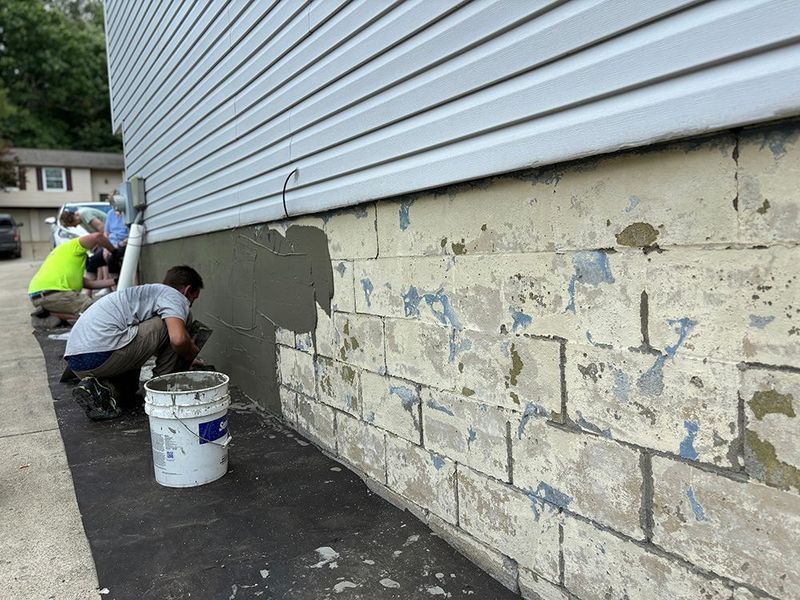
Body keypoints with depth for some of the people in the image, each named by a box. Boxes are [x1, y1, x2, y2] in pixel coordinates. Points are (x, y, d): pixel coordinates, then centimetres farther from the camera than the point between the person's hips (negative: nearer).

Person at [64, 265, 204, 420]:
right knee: (172, 324, 0)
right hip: (102, 354, -10)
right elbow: (178, 339, -18)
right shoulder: (174, 295, 1)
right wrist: (191, 357, 4)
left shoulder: (145, 292, 31)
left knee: (129, 384, 36)